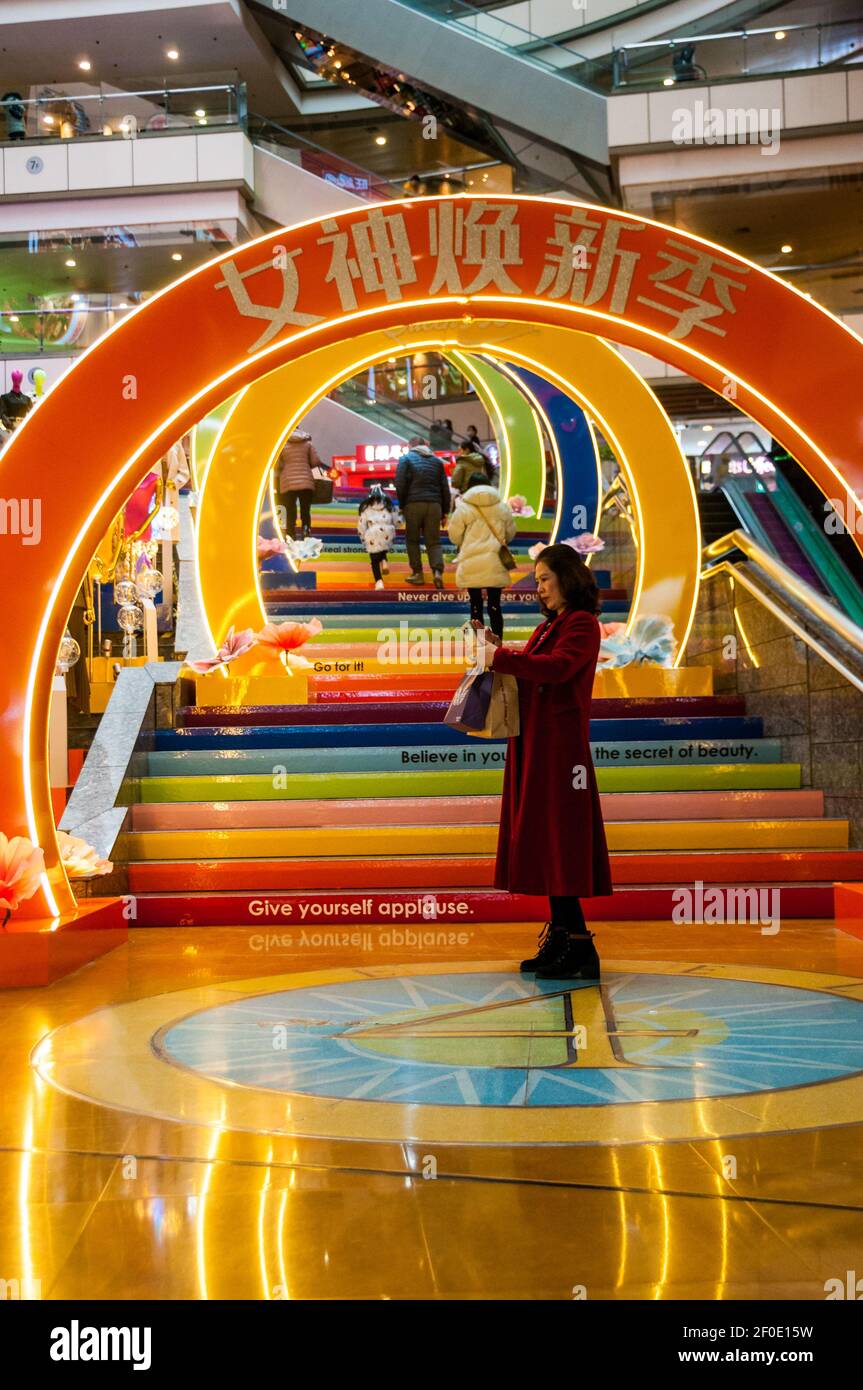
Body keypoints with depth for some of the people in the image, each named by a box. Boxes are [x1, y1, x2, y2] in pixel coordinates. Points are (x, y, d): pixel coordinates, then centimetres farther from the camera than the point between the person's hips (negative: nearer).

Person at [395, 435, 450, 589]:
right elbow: (445, 488, 15)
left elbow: (400, 484, -4)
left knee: (412, 540, 11)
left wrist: (401, 505, 4)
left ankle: (417, 573, 8)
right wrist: (445, 512, 17)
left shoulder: (406, 458, 8)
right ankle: (437, 571, -14)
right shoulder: (436, 461, 19)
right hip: (434, 505, 3)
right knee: (434, 541, 6)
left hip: (413, 504, -3)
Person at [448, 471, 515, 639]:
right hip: (495, 565, 2)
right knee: (495, 605, 8)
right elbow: (510, 533, 15)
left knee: (476, 605, 8)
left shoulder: (463, 508, -5)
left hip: (472, 565, -2)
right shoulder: (502, 507, 5)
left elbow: (454, 536, 0)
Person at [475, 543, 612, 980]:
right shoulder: (549, 625, 20)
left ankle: (578, 947, -6)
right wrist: (498, 652, 5)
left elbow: (557, 667, -24)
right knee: (541, 837, 9)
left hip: (559, 743, -9)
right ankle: (559, 935, 15)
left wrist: (500, 658, -22)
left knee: (558, 837, -9)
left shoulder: (582, 624, -8)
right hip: (533, 741, 9)